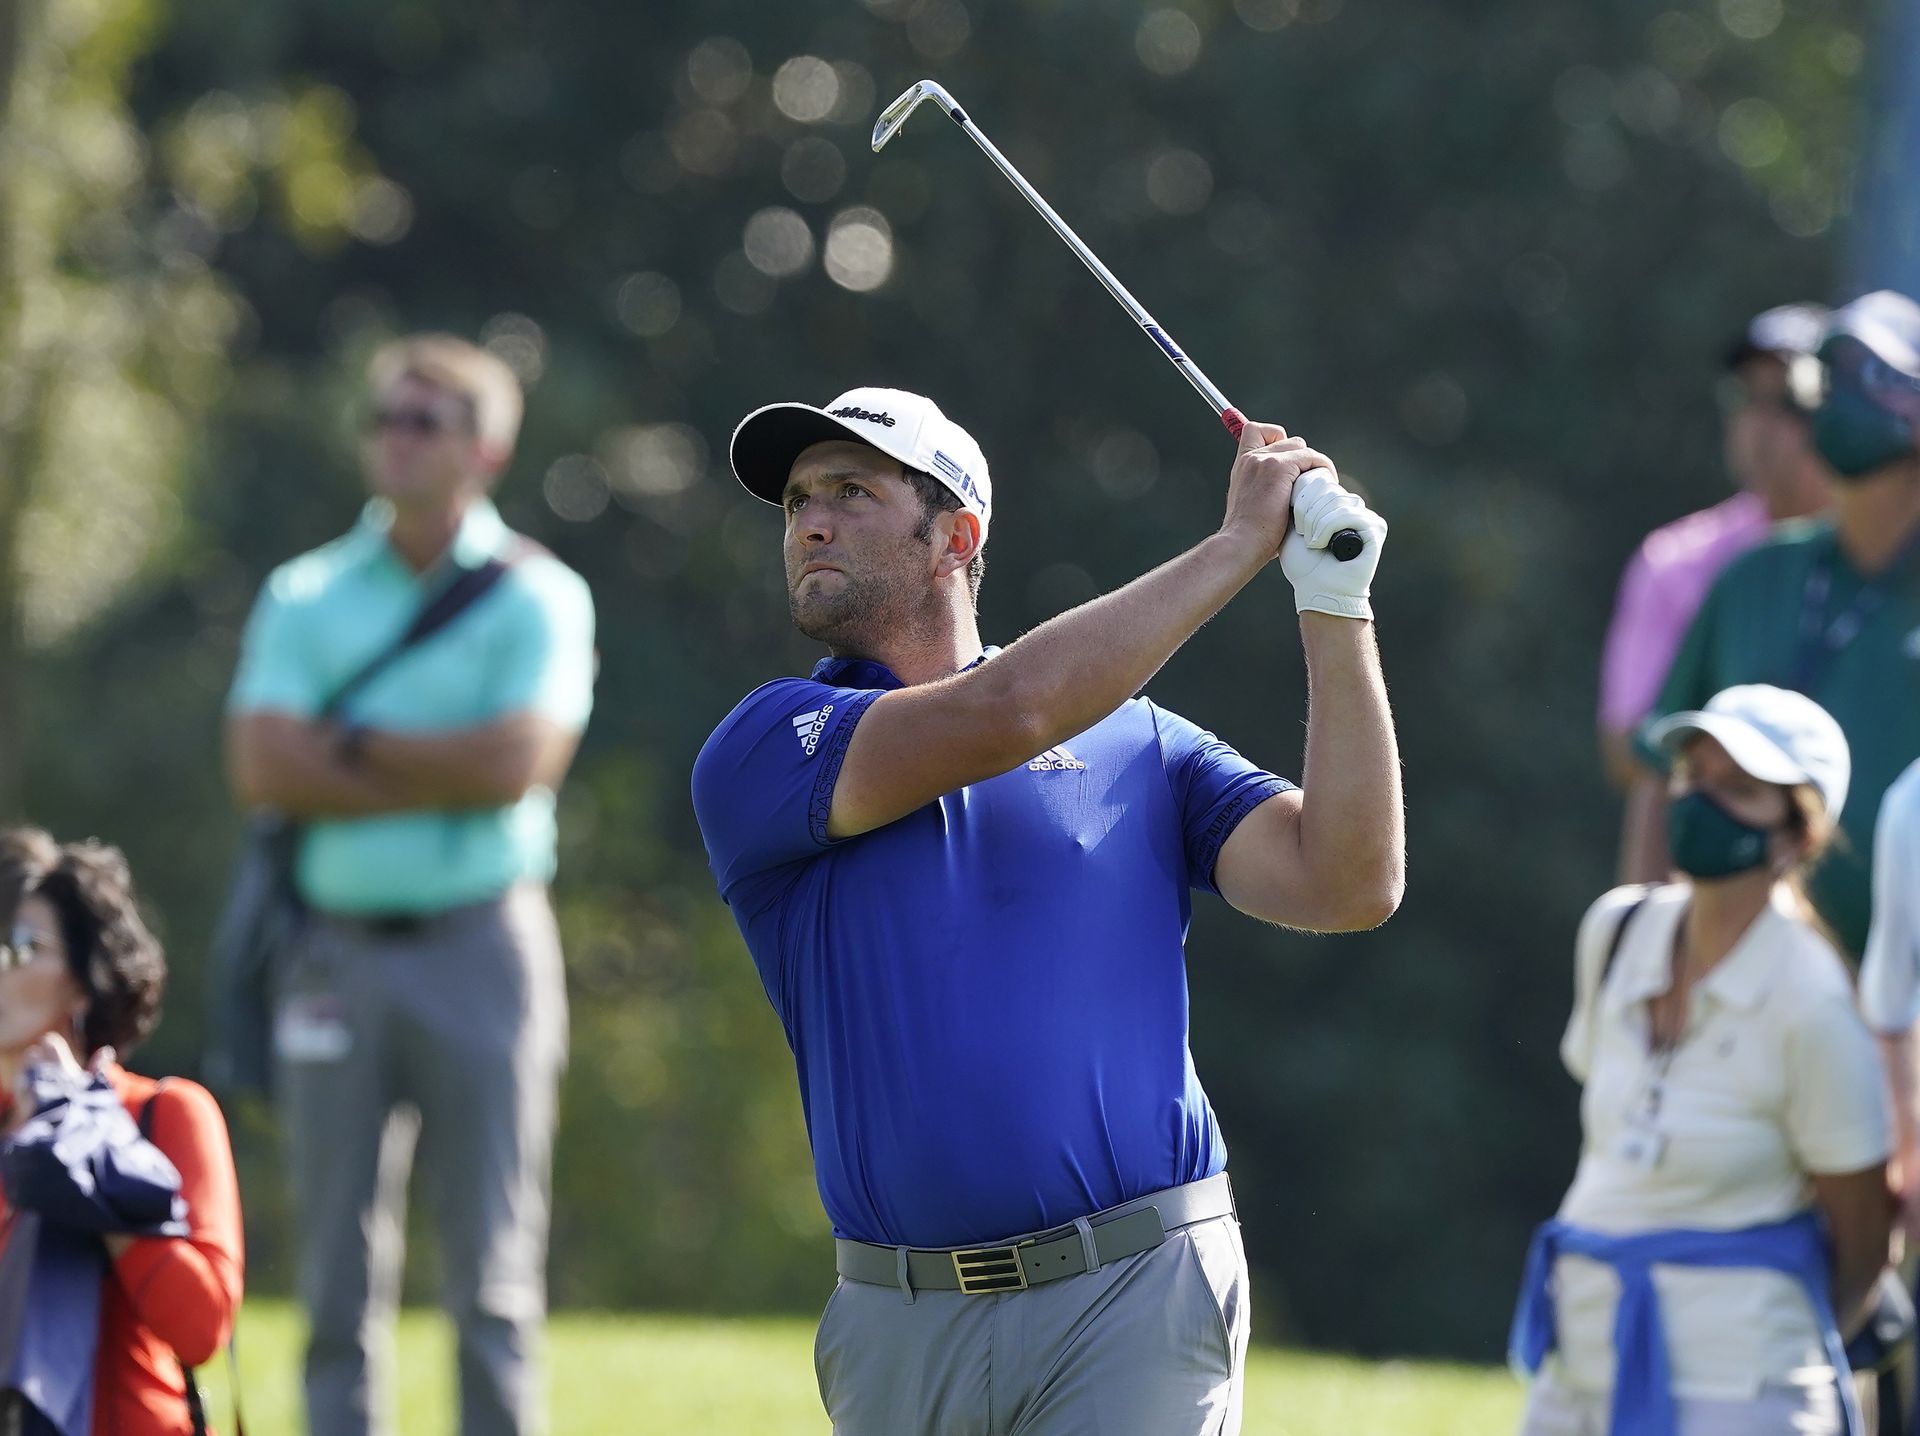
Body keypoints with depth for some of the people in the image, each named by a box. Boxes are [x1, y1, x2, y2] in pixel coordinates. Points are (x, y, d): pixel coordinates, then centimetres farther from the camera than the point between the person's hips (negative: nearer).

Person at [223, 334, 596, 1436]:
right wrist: (442, 775, -8)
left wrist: (356, 747, -4)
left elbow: (518, 760, -13)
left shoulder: (537, 597, 2)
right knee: (339, 1269, 3)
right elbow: (263, 767, -3)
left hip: (480, 941, -3)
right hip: (338, 946, 3)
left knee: (493, 1268, -3)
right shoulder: (305, 596, 11)